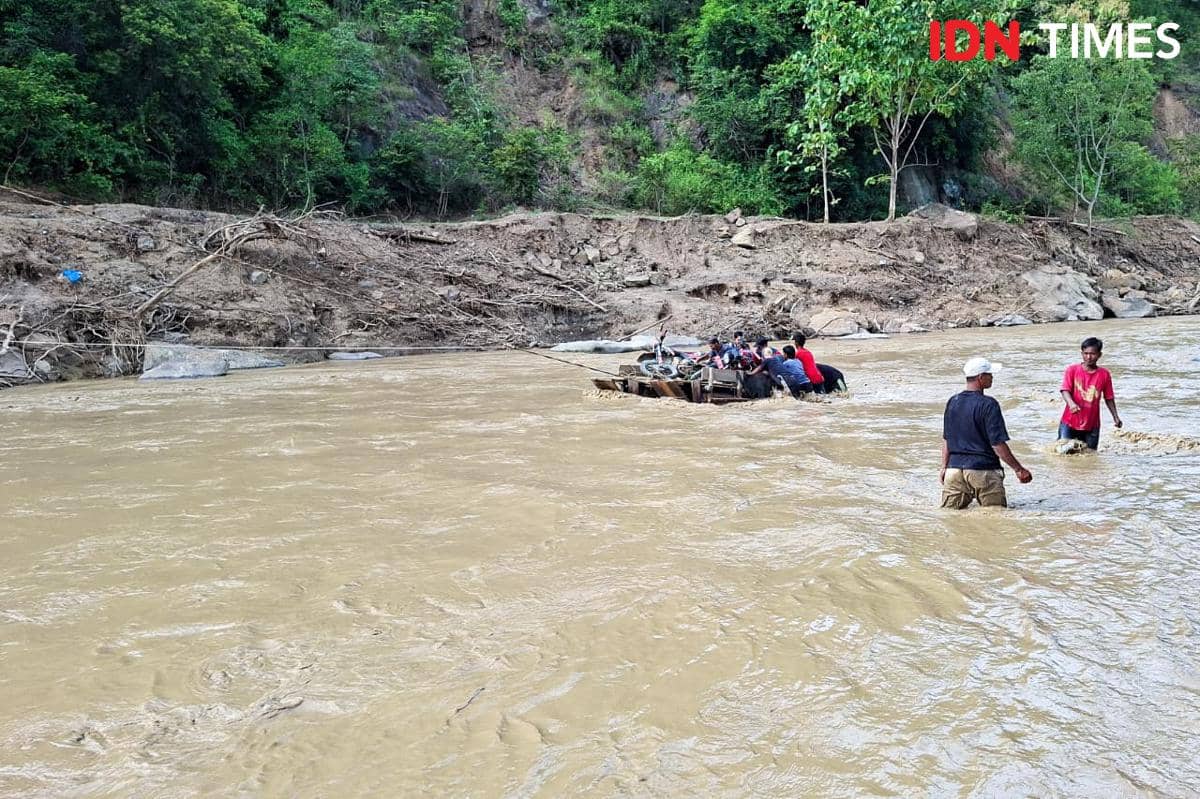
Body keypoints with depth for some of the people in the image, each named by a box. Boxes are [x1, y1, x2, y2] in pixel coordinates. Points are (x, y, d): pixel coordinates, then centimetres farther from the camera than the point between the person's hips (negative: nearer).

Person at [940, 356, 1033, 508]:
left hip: (954, 468, 5)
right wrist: (1018, 469, -6)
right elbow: (998, 444, -13)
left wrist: (944, 467, 22)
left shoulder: (952, 402, 8)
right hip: (983, 470, -5)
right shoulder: (988, 404, -11)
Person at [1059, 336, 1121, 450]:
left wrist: (1115, 416, 7)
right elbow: (1065, 390, -12)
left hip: (1092, 425, 2)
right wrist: (1071, 403, -31)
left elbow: (1109, 398, 11)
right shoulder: (1072, 370, -3)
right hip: (1070, 422, -2)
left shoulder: (1105, 374, 2)